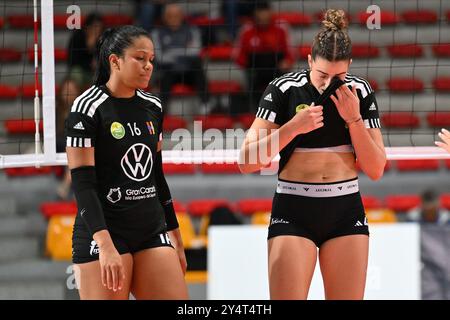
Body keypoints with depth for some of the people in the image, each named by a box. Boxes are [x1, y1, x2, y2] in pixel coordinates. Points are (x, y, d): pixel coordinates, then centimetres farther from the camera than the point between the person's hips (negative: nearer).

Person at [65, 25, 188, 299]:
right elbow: (83, 184, -15)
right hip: (104, 233, -6)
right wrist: (105, 245, -25)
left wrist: (176, 238, 20)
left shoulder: (153, 107, 10)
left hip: (152, 234, 6)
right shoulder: (88, 108, -10)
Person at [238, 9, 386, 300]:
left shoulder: (360, 92, 2)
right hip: (293, 213, -2)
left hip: (346, 213, 3)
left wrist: (354, 119, -10)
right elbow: (247, 162, -10)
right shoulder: (284, 89, -7)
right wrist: (293, 127, -20)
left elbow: (376, 170, 2)